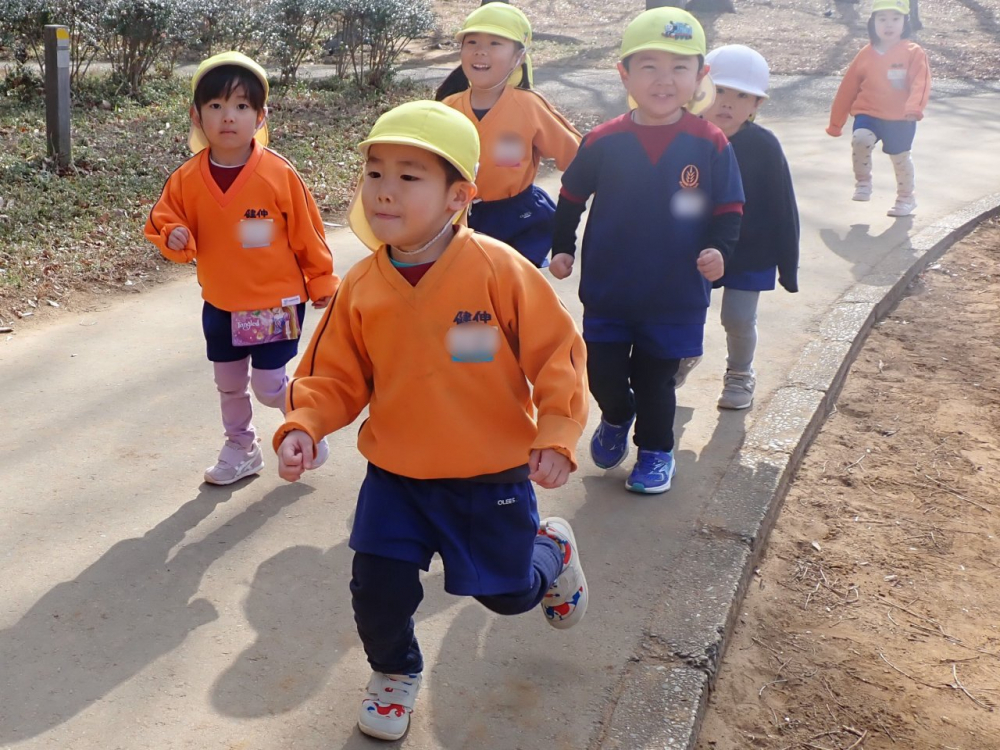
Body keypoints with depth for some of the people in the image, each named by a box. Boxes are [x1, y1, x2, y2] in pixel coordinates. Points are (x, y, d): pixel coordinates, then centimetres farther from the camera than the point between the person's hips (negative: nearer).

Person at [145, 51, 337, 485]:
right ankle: (240, 450, 39)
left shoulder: (279, 173, -16)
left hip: (276, 302, -4)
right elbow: (165, 222, 3)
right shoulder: (188, 179, -8)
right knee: (229, 386, 18)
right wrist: (173, 239, -21)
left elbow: (306, 232, -7)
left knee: (269, 387, -2)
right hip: (220, 305, 4)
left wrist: (322, 283, 0)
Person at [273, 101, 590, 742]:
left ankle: (552, 548, 50)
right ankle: (396, 673, 33)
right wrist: (304, 425, -15)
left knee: (509, 591, 14)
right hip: (396, 475, 3)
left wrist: (558, 434, -20)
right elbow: (336, 376, 1)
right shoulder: (361, 287, -8)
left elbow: (557, 354, -13)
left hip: (493, 473, -2)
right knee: (379, 589, 0)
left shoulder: (499, 269, -18)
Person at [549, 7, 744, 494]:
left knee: (655, 378, 11)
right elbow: (571, 198, 7)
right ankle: (616, 419, 41)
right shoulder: (603, 142, -7)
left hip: (675, 295, -1)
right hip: (607, 290, 1)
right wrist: (562, 248, 4)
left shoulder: (711, 145, -8)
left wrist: (718, 250, -18)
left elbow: (728, 211, -2)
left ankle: (656, 450, 33)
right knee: (603, 372, 9)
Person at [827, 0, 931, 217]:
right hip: (869, 114, 1)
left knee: (900, 158, 10)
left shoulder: (914, 53, -7)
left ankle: (906, 198, 33)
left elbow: (920, 84, -18)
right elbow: (848, 88, 6)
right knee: (860, 140, -27)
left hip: (901, 119, -1)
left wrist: (914, 108, -39)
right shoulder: (866, 54, 1)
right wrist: (836, 122, 8)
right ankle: (863, 182, -4)